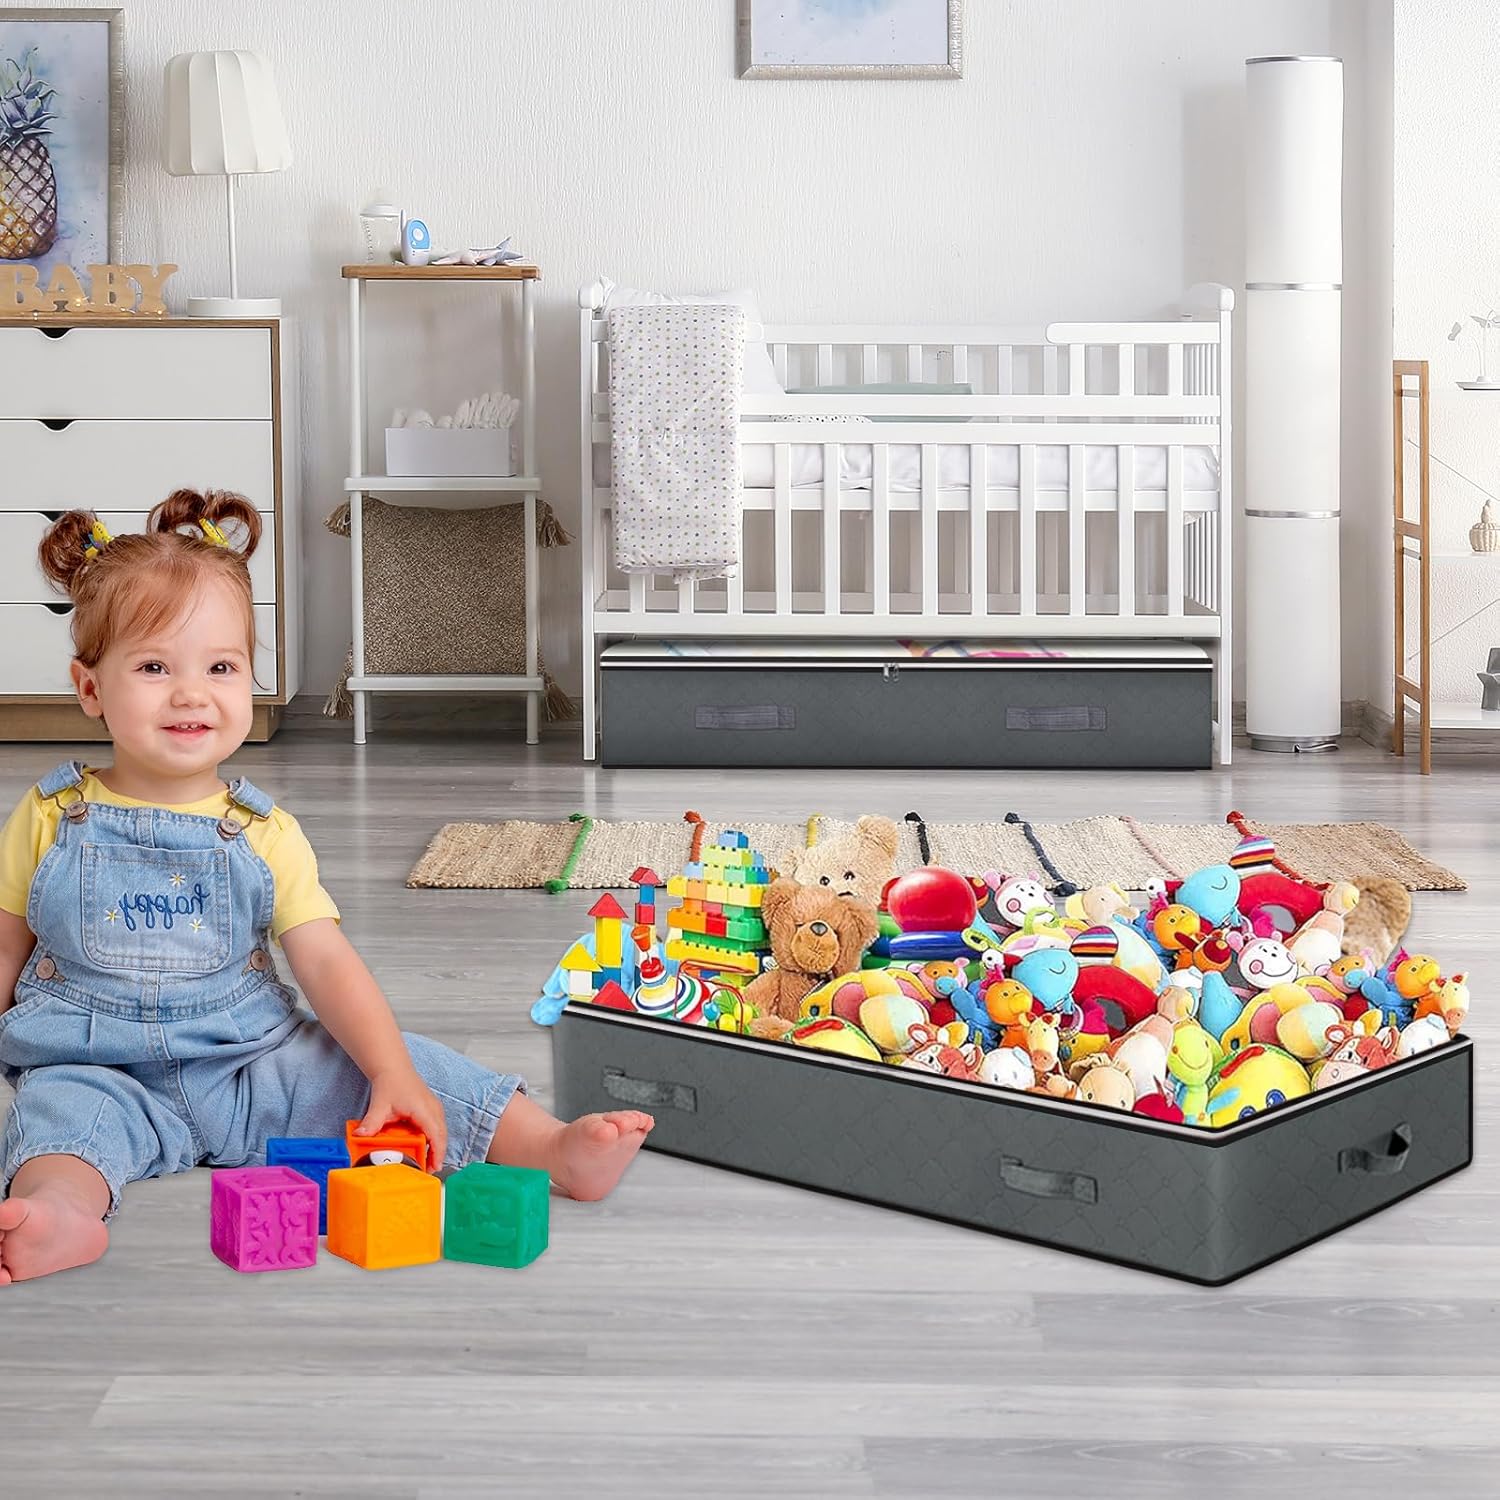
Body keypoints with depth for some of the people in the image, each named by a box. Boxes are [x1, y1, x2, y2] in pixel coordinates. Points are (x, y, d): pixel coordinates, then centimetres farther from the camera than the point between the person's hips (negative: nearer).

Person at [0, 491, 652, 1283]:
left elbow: (327, 963, -5)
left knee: (390, 1059, -15)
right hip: (100, 1070, -2)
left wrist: (394, 1073, -19)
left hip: (251, 1064, 2)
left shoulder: (263, 833, 3)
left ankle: (551, 1147, -22)